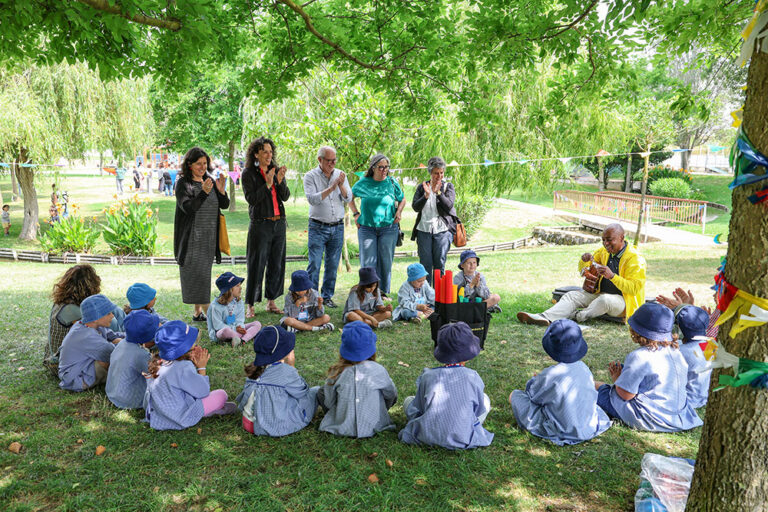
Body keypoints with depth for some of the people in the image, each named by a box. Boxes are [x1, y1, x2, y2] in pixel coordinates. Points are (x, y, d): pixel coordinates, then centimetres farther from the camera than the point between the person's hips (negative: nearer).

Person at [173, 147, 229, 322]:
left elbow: (225, 205, 5)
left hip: (209, 236, 6)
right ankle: (207, 311, -7)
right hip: (192, 237, -6)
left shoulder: (210, 181, 10)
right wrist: (204, 192, -30)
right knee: (197, 273, -8)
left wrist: (221, 191, -15)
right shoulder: (183, 183, -6)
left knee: (204, 272, 9)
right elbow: (187, 207, -19)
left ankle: (198, 310, 18)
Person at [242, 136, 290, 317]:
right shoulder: (248, 173, -3)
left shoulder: (276, 171, 10)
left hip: (279, 223, 5)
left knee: (277, 265, 9)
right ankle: (250, 306, 5)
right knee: (256, 266, -3)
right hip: (260, 225, -5)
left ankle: (271, 302, 20)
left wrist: (280, 181, -14)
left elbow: (285, 197, 2)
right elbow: (251, 199, -13)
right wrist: (267, 184, -20)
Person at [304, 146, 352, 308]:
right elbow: (312, 199, -16)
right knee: (314, 265, -6)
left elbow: (348, 199, 1)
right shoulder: (310, 176, -3)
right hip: (318, 227, -3)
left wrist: (341, 186, -17)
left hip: (337, 227, 4)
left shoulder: (340, 175, 7)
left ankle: (327, 296, 19)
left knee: (333, 265, 8)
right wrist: (331, 188, -23)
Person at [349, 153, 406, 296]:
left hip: (389, 228, 1)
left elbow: (402, 199, 18)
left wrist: (399, 211, 0)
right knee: (368, 262, -2)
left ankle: (384, 292, 18)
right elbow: (350, 197, 16)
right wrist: (356, 214, 7)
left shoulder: (392, 183, 2)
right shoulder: (363, 183, 0)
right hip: (367, 228, 0)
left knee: (385, 261, 5)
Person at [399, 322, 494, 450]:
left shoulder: (427, 376, -5)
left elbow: (414, 412, 3)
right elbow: (479, 410, 6)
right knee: (485, 399, 20)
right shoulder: (473, 377, -8)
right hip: (464, 440, 0)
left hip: (428, 438, 1)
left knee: (408, 401, 24)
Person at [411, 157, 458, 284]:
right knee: (425, 264, 1)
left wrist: (438, 192, -19)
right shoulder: (422, 187, 10)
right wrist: (426, 195, -15)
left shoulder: (448, 186, 6)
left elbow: (449, 206, -8)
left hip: (442, 230, -1)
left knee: (439, 263, -1)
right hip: (424, 229, 1)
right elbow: (415, 207, 0)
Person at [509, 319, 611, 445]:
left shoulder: (550, 375, -25)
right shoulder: (583, 368, -8)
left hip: (564, 433, -6)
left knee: (515, 395, 2)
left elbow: (533, 394, -7)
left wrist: (535, 380, 17)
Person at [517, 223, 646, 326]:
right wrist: (584, 260, -8)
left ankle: (577, 317, -17)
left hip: (623, 301, -7)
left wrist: (612, 276, -34)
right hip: (600, 294, 7)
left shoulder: (635, 259, -14)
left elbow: (634, 288, -22)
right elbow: (583, 271, 16)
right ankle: (546, 318, -34)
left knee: (605, 299, -39)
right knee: (572, 296, -12)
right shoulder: (603, 251, 7)